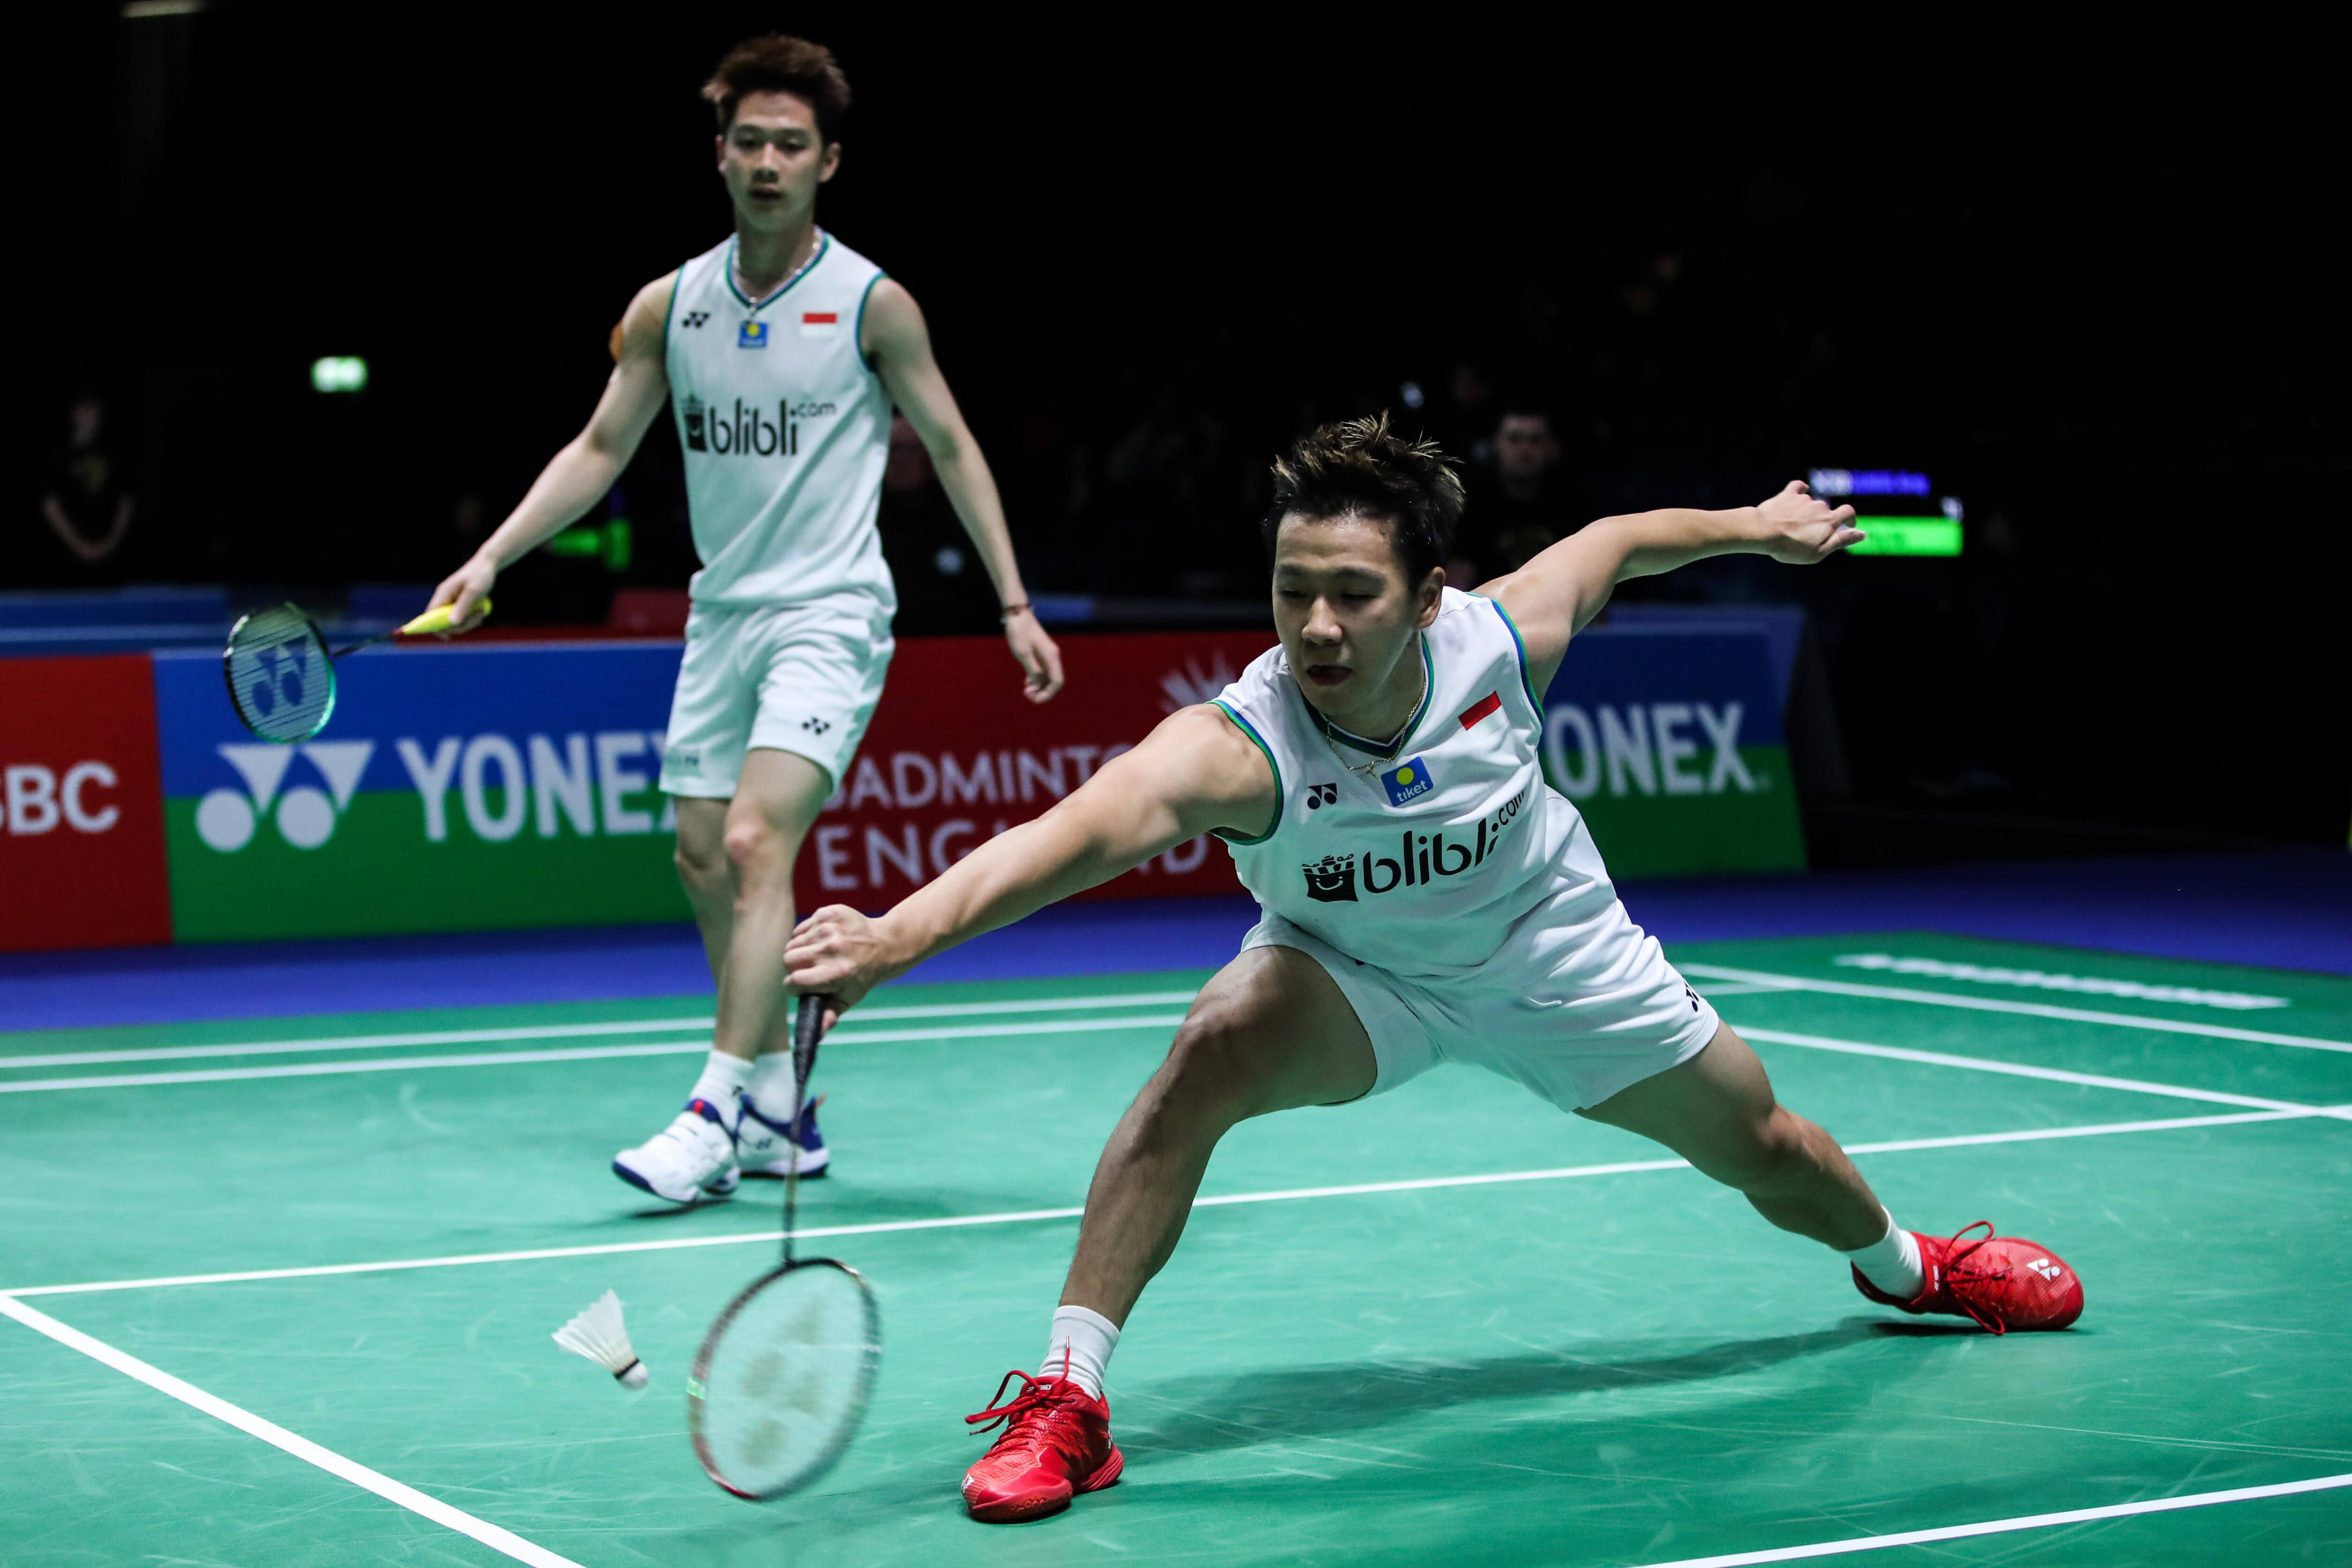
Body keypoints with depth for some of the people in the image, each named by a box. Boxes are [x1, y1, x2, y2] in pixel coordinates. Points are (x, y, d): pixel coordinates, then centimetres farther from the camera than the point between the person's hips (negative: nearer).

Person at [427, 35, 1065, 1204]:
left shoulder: (872, 304, -6)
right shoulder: (668, 307, 4)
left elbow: (950, 446, 3)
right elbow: (600, 448, 12)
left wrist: (1014, 604, 1)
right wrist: (493, 556, 2)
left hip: (828, 613, -5)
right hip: (721, 614, 5)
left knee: (756, 841, -20)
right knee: (704, 864, 6)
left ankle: (720, 1107, -19)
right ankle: (777, 1113, 18)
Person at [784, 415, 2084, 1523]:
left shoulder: (1497, 639, -31)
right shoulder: (1235, 745, -41)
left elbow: (1614, 542, -8)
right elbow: (1072, 831, -60)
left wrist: (1755, 524, 9)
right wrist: (895, 935, -77)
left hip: (1544, 945, 3)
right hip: (1350, 973, -2)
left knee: (1758, 1144, 15)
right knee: (1213, 1049, -34)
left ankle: (1902, 1265, 52)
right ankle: (1066, 1395, -25)